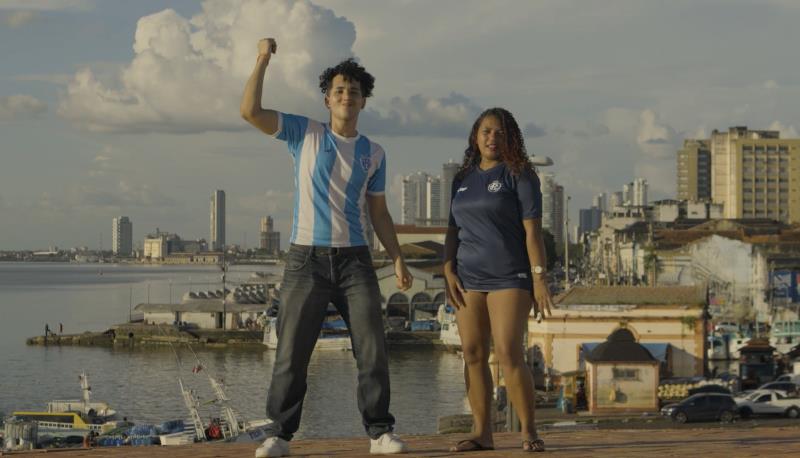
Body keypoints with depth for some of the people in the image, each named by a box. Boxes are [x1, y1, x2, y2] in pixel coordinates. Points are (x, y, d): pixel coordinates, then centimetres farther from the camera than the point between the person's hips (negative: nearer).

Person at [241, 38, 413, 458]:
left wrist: (397, 259, 6)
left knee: (372, 349, -1)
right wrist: (263, 59, -9)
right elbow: (250, 111, -7)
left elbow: (378, 211, 15)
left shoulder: (373, 154, 11)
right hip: (306, 258, -2)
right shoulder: (304, 133, 4)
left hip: (355, 260, 2)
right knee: (291, 352, -1)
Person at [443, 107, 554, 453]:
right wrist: (448, 272, 0)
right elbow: (453, 230, 14)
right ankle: (482, 433, 6)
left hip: (509, 278, -5)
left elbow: (532, 230, -8)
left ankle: (529, 433, -5)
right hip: (469, 278, 5)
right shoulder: (463, 179, 14)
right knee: (473, 355, 1)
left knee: (509, 355, -14)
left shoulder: (519, 175, -2)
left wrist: (539, 278, -14)